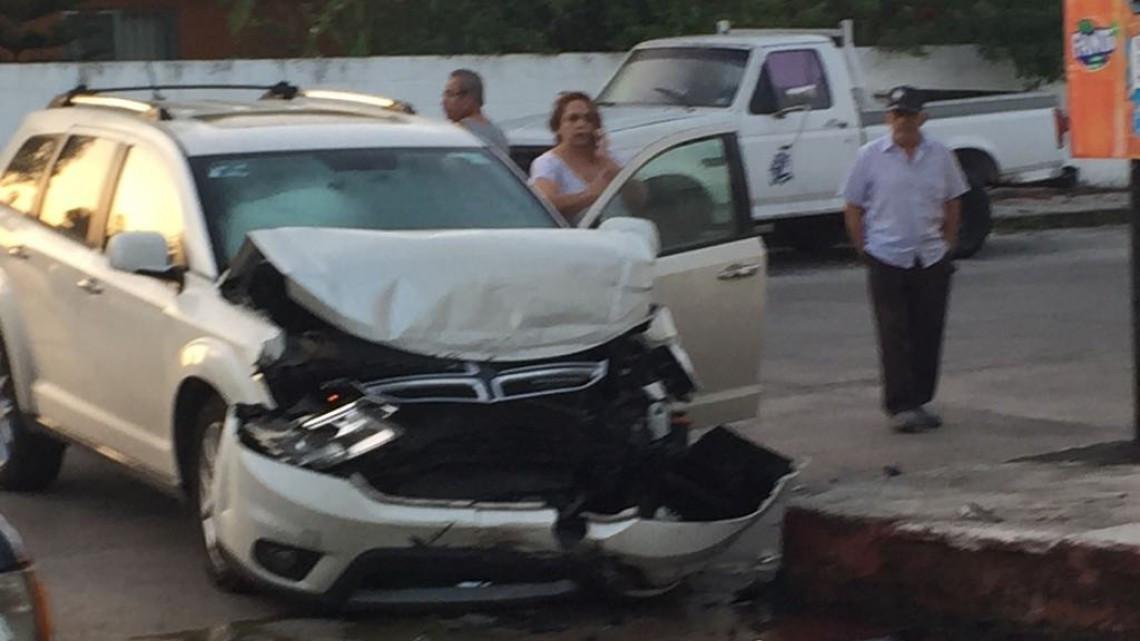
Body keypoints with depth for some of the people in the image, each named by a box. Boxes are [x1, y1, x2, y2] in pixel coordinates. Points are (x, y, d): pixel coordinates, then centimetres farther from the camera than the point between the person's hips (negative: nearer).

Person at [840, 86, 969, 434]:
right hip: (887, 258, -3)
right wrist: (866, 251, -2)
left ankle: (920, 401, 18)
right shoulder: (871, 156, -2)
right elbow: (853, 209, 2)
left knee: (928, 334, 7)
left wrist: (945, 247, 8)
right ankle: (900, 406, -2)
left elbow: (952, 206, 14)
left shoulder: (940, 155, 5)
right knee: (895, 336, -4)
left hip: (932, 259, 3)